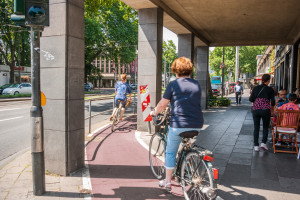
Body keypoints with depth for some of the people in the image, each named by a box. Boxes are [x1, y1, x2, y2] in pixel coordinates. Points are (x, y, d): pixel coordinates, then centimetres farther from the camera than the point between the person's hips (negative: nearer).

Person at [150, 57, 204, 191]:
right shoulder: (196, 84, 11)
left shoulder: (173, 84, -3)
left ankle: (167, 182, 20)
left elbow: (162, 104, -1)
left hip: (178, 124, -4)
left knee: (170, 152, 12)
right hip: (197, 125, 4)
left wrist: (154, 112, 19)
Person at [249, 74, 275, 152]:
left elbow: (251, 99, 5)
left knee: (256, 127, 9)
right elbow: (273, 102, 0)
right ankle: (263, 143, 3)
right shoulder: (270, 89, -1)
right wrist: (272, 106, 21)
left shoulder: (255, 88, 5)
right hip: (266, 109, -2)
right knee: (266, 127, 15)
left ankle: (256, 145, 9)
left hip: (255, 109, 2)